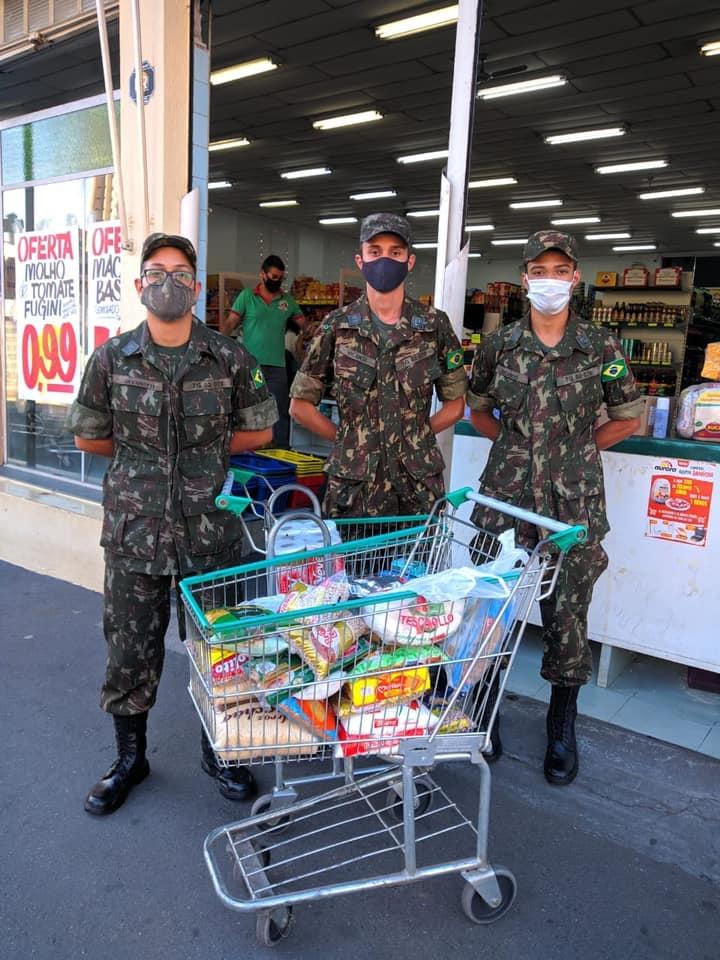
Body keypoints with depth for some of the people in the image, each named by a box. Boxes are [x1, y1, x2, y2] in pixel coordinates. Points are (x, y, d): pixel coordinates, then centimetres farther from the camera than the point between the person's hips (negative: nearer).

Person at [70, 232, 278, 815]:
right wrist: (143, 458, 6)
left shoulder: (229, 359, -2)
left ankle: (220, 751, 35)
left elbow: (259, 431, 8)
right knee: (130, 651, 12)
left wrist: (207, 452, 1)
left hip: (211, 532, 0)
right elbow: (89, 437, 11)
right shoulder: (112, 359, 1)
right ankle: (130, 758, 35)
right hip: (135, 532, 1)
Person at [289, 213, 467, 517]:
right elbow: (300, 405, 6)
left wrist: (416, 437, 1)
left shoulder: (434, 325, 2)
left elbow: (455, 404, 10)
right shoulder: (336, 326, 1)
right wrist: (348, 440, 2)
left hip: (418, 484, 1)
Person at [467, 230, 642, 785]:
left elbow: (628, 418, 10)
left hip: (574, 504, -1)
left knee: (567, 619, 7)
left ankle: (562, 730, 28)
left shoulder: (600, 347, 0)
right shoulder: (500, 345, 3)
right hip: (505, 497, 1)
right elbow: (476, 407, 17)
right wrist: (516, 442, 7)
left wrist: (576, 448, 4)